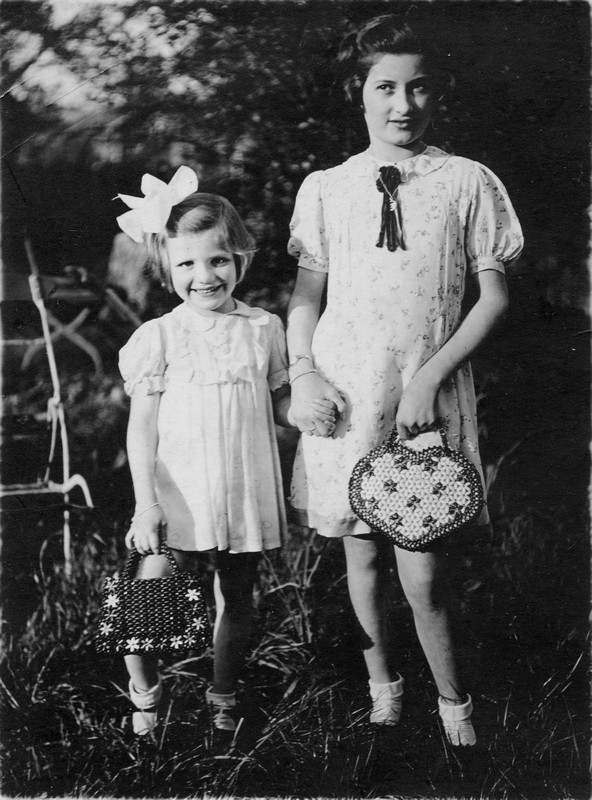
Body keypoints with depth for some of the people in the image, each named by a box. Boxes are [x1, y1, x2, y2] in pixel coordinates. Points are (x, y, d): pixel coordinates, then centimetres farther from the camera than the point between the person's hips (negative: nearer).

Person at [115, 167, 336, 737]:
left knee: (235, 600, 14)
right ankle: (144, 694, 23)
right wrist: (145, 504, -11)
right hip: (179, 499, -2)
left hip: (245, 495, 2)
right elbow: (141, 429, -5)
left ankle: (223, 699, 34)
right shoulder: (159, 337, -5)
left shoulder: (263, 328, 3)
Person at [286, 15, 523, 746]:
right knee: (360, 553, 12)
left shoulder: (466, 182, 1)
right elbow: (306, 293, 12)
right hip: (344, 393, 3)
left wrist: (432, 376, -8)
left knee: (423, 573, -5)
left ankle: (452, 703, 19)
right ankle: (381, 687, 32)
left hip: (428, 396, -2)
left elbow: (494, 296, 1)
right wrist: (302, 372, -4)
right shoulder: (324, 189, 7)